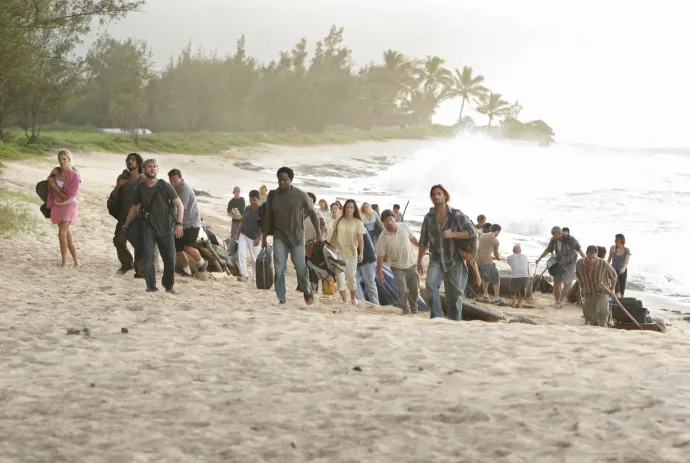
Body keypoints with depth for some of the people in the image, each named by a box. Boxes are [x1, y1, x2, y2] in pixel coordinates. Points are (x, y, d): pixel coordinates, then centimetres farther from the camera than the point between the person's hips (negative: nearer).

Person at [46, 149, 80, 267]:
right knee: (67, 234, 12)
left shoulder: (74, 176, -18)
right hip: (57, 206, 6)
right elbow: (50, 186, 17)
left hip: (68, 206, -6)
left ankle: (64, 262, -11)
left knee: (62, 233, -20)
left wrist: (54, 185, -18)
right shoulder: (56, 172, -5)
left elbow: (66, 197, -19)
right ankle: (76, 260, 23)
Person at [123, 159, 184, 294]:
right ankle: (151, 286, -4)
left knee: (170, 259, 1)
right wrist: (125, 226, 20)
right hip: (148, 228, 1)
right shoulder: (140, 189, 3)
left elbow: (179, 205, -4)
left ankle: (169, 286, 21)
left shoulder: (165, 186, -4)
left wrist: (178, 223, -15)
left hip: (165, 228, -1)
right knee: (148, 258, -12)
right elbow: (133, 209, 16)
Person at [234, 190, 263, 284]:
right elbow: (242, 222, 11)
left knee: (255, 259, 5)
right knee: (241, 253, -17)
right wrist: (237, 234, 5)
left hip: (254, 239, -4)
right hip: (244, 235, 4)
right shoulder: (247, 209, 1)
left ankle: (255, 279, 18)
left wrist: (259, 238, -29)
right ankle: (243, 274, -16)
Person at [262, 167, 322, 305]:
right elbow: (268, 217, 6)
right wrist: (264, 237, 7)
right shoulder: (272, 195, -2)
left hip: (297, 236, -2)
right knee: (279, 269, -8)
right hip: (279, 236, 2)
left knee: (300, 267, -2)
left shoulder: (300, 195, -9)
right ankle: (281, 300, -1)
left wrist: (319, 234, -6)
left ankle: (308, 292, 25)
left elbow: (312, 214, -2)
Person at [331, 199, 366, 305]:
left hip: (351, 253, -2)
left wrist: (361, 253, -22)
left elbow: (360, 239, -10)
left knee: (351, 277, 6)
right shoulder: (339, 220, 3)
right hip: (338, 252, 2)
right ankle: (344, 300, 3)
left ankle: (353, 299, 25)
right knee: (340, 277, -3)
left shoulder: (358, 223, -4)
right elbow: (333, 236, 9)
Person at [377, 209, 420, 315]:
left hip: (411, 265, 4)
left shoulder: (404, 226, -10)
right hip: (398, 268, -4)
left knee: (414, 289, 14)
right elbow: (380, 255, -15)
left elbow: (412, 238, 11)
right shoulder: (383, 237, -20)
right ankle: (405, 309, 6)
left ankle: (414, 308, 37)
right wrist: (379, 272, -14)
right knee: (403, 290, -15)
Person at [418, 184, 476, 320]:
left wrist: (452, 234, -19)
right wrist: (419, 261, 12)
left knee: (455, 295, 3)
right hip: (436, 260, 1)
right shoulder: (428, 217, 4)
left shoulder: (456, 215, -6)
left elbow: (472, 232, -10)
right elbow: (423, 242, 12)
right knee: (431, 283, -25)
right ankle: (437, 317, -21)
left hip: (454, 261, -1)